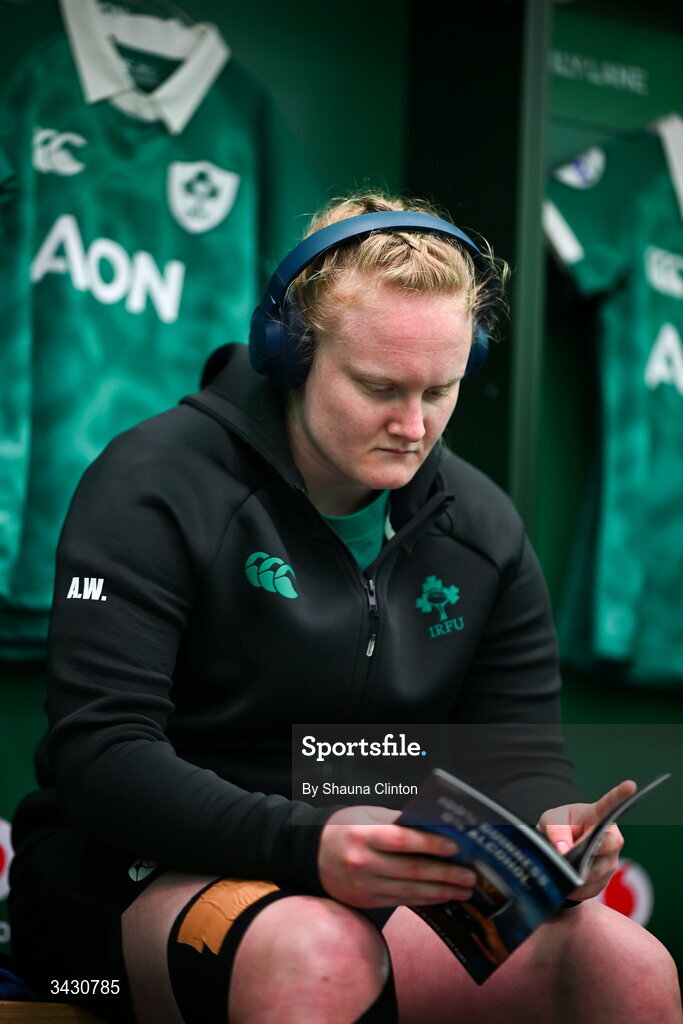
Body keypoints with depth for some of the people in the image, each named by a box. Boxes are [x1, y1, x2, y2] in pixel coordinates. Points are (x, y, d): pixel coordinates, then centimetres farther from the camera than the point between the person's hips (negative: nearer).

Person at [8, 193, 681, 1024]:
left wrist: (548, 827, -21)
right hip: (134, 874, -4)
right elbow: (97, 753, -18)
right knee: (319, 954, -39)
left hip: (384, 890, 4)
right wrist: (307, 845, -35)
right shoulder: (159, 484, -10)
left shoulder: (482, 527, 8)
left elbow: (520, 751, 7)